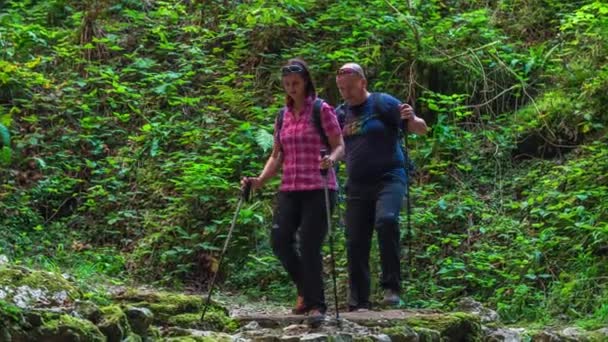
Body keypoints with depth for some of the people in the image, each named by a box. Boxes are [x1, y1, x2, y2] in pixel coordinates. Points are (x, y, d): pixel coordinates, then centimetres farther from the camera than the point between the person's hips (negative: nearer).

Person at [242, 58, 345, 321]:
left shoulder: (322, 110, -1)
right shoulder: (283, 115, 14)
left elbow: (340, 146, -5)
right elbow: (277, 155, 16)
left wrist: (330, 159, -27)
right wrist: (260, 180, 3)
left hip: (318, 188, -5)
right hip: (289, 188, 5)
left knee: (309, 246, -10)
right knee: (279, 241, -4)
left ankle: (316, 304, 4)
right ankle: (306, 290, 19)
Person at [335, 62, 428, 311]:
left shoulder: (383, 104, -2)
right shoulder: (341, 113, 13)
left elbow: (421, 130, -3)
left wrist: (412, 119, -25)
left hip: (389, 179, -5)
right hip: (357, 185, 5)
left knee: (386, 220, -31)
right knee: (356, 243, 2)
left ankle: (392, 286, -23)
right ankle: (359, 303, 9)